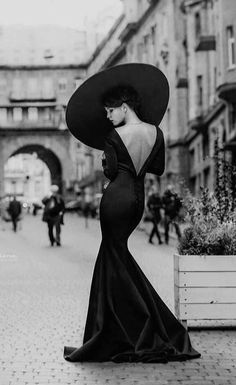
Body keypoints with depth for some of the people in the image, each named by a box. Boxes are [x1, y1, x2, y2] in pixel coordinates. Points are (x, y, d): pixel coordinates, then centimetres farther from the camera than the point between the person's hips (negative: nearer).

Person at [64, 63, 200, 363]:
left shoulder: (114, 136, -12)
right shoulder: (156, 133, 3)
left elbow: (110, 172, -10)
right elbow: (158, 169, 10)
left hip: (117, 197, -6)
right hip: (138, 198, 6)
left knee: (116, 262, 3)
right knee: (115, 255, 17)